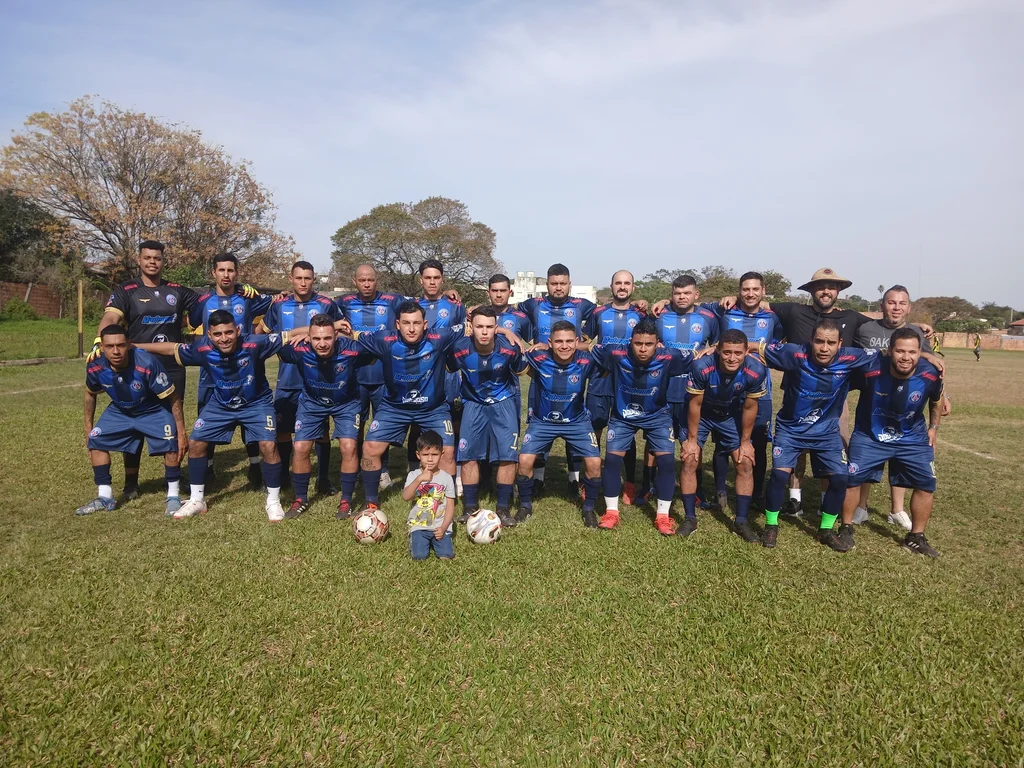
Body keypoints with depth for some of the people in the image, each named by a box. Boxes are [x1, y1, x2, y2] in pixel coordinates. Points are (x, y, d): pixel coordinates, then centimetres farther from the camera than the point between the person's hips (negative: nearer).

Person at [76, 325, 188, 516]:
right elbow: (90, 394, 4)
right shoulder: (95, 367, -21)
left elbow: (172, 398, -27)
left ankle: (173, 497, -7)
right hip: (120, 411, 5)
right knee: (95, 440, -4)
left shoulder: (147, 363, -36)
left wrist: (181, 432, -27)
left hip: (154, 411, -5)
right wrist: (88, 427, 8)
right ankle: (105, 498, 11)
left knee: (171, 443, -25)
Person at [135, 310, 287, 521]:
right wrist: (134, 346, 2)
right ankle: (196, 501, 20)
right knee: (195, 442, 1)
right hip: (221, 404, 4)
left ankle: (274, 501, 0)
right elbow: (171, 348, -3)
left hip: (257, 402, -4)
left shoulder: (254, 344, -31)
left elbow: (285, 337, -28)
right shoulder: (203, 348, -21)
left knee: (268, 445, -20)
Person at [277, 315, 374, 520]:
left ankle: (346, 501, 6)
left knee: (349, 447, -14)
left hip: (347, 403, -1)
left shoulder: (351, 350, -34)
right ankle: (300, 500, 20)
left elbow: (374, 358, -14)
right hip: (312, 402, 2)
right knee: (300, 448, -3)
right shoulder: (300, 350, -31)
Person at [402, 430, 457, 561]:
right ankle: (426, 541, 17)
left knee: (446, 555, -17)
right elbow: (406, 497, -18)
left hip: (441, 526, 0)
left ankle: (435, 541, 17)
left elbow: (450, 505, 1)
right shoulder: (413, 475, -1)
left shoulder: (446, 477, 0)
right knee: (419, 556, -18)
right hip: (419, 526, 0)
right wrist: (419, 479, -31)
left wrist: (443, 527, -10)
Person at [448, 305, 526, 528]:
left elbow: (519, 370, -1)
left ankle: (503, 508, 8)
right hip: (474, 403, 1)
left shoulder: (509, 348, -23)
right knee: (468, 455, -3)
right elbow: (448, 369, -1)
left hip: (503, 402, 0)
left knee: (508, 455, -8)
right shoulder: (460, 349, -23)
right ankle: (470, 507, 14)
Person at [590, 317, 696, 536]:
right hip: (622, 415, 0)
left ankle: (663, 515, 7)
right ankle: (611, 512, 10)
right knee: (612, 458, -6)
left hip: (657, 415, 0)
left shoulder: (668, 357, -28)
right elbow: (590, 350, -11)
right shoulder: (616, 354, -28)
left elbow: (693, 357, -12)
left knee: (667, 460, -9)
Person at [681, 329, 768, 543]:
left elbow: (750, 408, -12)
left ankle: (741, 521, 10)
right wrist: (692, 439, -11)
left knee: (746, 463, -4)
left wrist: (745, 441, -3)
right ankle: (690, 518, 6)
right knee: (689, 461, -8)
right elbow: (695, 404, -19)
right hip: (701, 414, -1)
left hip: (732, 416, 2)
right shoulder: (702, 367, -35)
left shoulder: (756, 371, -29)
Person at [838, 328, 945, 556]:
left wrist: (933, 428, 9)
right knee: (852, 477, -9)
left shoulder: (930, 375, -19)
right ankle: (846, 529, 12)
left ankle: (916, 538, 20)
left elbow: (936, 400, 6)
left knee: (927, 483, 1)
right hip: (870, 435, -2)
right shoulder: (870, 370, -29)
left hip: (912, 438, 3)